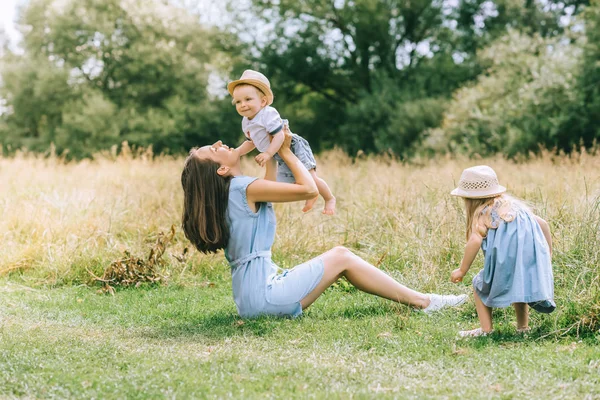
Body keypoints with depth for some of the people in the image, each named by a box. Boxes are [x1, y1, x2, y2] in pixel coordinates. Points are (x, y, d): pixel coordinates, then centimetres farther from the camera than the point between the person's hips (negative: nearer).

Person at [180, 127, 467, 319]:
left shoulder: (226, 193, 12)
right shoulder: (244, 188, -16)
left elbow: (267, 194, 31)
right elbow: (309, 189, -14)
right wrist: (285, 151, -1)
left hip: (250, 297, 10)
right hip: (263, 296, -10)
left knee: (340, 255, 13)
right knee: (341, 258, 0)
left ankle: (417, 298, 14)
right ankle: (421, 302, 8)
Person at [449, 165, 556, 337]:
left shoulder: (483, 213, 0)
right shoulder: (514, 203, 20)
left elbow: (475, 240, -16)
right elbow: (542, 223, 18)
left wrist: (462, 270, -9)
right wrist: (548, 253, 29)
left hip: (507, 264, -6)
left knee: (480, 285, 16)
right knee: (519, 288, 33)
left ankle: (486, 329, 8)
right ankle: (523, 327, 32)